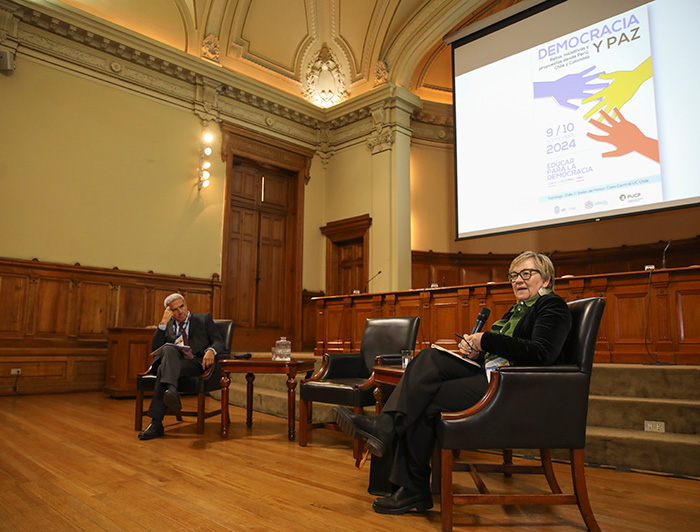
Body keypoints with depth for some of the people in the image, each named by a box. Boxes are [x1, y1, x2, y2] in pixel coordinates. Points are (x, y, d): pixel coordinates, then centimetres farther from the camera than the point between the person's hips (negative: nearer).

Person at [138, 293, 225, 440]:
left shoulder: (204, 319, 21)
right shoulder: (168, 326, 29)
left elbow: (219, 342, 9)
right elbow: (155, 348, 15)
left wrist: (211, 350, -17)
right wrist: (163, 323, 7)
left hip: (194, 362, -2)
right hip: (172, 360, 2)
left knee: (163, 370, -33)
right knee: (168, 349, -35)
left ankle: (156, 423, -45)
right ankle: (171, 390, -59)